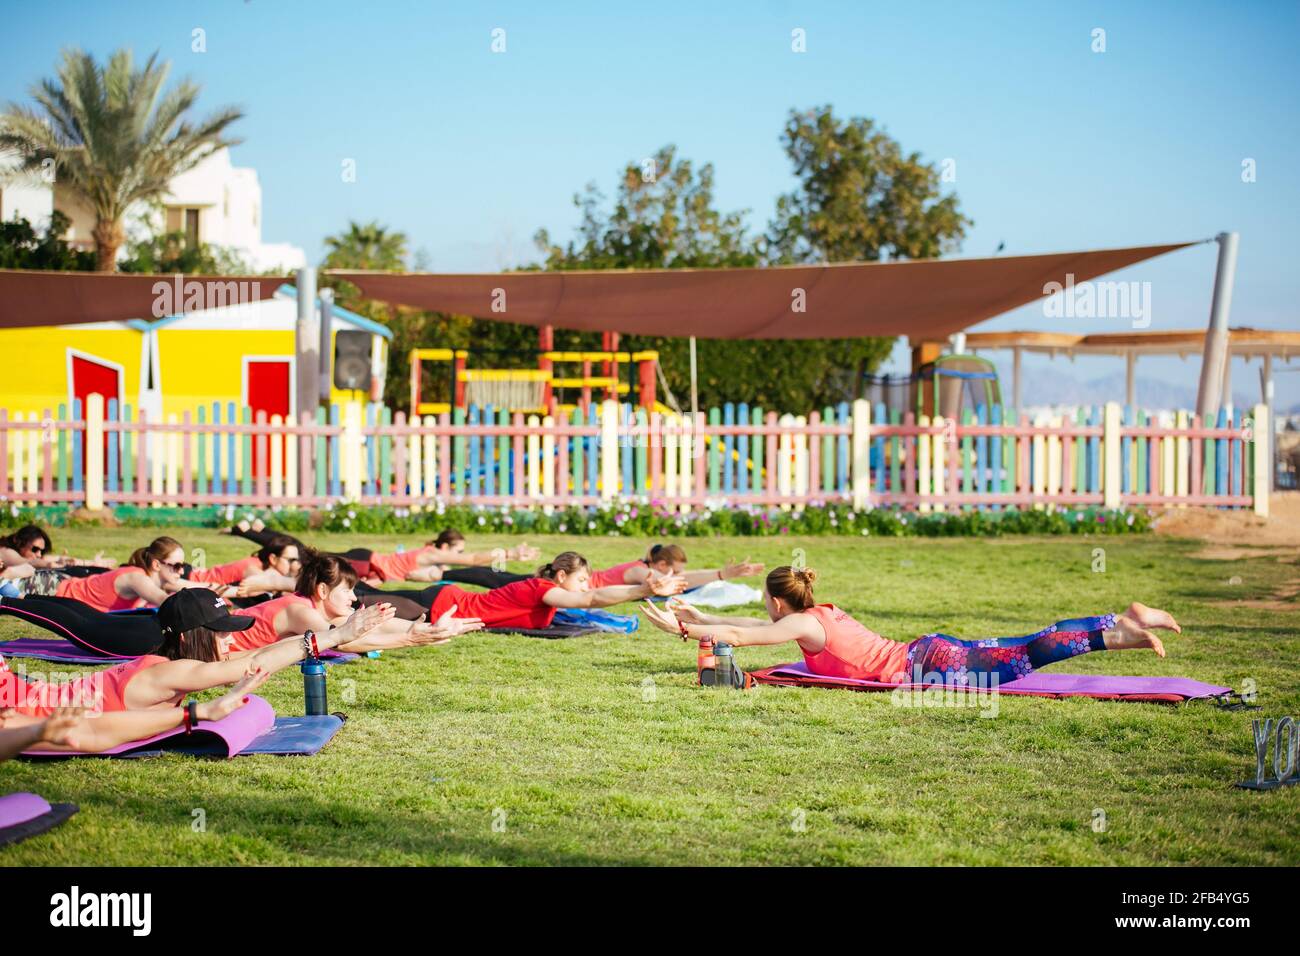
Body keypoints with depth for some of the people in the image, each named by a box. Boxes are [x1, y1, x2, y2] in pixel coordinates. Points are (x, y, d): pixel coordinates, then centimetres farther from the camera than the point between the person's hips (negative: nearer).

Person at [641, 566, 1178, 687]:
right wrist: (699, 618, 29)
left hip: (923, 668, -8)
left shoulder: (803, 626, -7)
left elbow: (739, 637, -12)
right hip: (928, 652, 8)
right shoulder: (820, 614, 18)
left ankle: (1119, 633, -18)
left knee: (1018, 661, -13)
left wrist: (681, 630, -3)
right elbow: (750, 628, 29)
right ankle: (1119, 628, 1)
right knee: (1021, 652, 5)